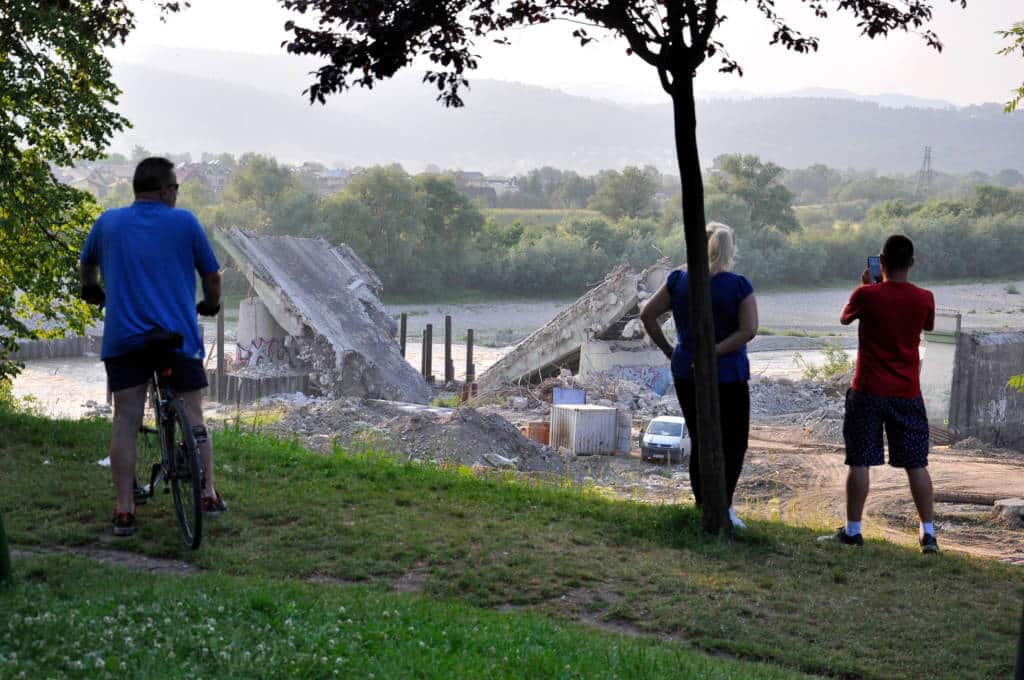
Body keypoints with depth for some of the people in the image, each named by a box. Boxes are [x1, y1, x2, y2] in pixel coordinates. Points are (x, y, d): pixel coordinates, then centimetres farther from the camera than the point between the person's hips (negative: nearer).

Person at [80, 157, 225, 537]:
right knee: (193, 416, 11)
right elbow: (212, 277, 6)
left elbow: (86, 266, 27)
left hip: (123, 337, 2)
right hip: (178, 335, -1)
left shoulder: (108, 222, 10)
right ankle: (208, 494, 14)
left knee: (125, 422, 2)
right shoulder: (184, 222, 2)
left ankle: (124, 511, 1)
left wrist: (91, 291, 48)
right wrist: (210, 305, 27)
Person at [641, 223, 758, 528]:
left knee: (699, 442, 14)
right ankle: (723, 505, -4)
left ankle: (702, 506, 17)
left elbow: (647, 315, -1)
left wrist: (668, 349, 4)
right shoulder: (739, 286, -9)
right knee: (734, 442, 8)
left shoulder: (679, 280, -1)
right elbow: (749, 329, -19)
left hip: (685, 374, 4)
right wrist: (713, 352, -17)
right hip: (727, 376, -3)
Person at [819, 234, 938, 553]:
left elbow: (844, 318, 10)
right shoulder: (924, 299, -4)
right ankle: (928, 533, 8)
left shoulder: (866, 295, -11)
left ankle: (853, 530, 8)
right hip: (907, 394, 2)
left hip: (868, 392, -2)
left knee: (859, 462, 4)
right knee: (916, 465, 7)